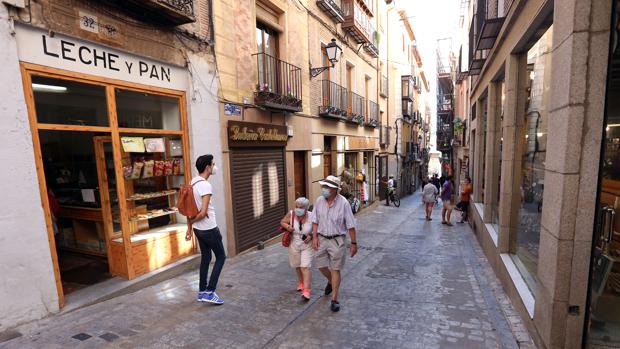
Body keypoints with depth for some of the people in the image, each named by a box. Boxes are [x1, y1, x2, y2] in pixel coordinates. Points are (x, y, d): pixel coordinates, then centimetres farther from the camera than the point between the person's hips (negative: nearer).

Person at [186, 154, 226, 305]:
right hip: (209, 229, -9)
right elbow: (203, 213, -26)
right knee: (221, 257, 6)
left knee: (205, 258, 18)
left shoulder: (193, 183, 6)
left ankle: (202, 291, 27)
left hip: (198, 229, 9)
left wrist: (189, 228, 16)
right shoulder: (206, 185, -23)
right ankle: (209, 292, 6)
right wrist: (191, 221, -6)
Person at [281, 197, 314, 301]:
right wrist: (287, 227, -21)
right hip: (294, 245, 3)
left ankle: (306, 291, -4)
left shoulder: (311, 216, -18)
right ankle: (301, 283, 45)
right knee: (298, 266, 20)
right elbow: (282, 222, 0)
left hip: (307, 246, -3)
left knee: (305, 267, -10)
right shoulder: (291, 214, -15)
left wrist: (311, 236, -22)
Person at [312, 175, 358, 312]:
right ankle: (331, 281, 47)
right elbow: (315, 221, 5)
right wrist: (315, 237, -2)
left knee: (335, 270, 4)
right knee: (321, 266, 14)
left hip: (337, 240, -4)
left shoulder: (343, 203, -17)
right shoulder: (319, 201, -4)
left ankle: (334, 300, 19)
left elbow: (351, 225, -11)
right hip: (322, 239, 4)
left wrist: (354, 243, -9)